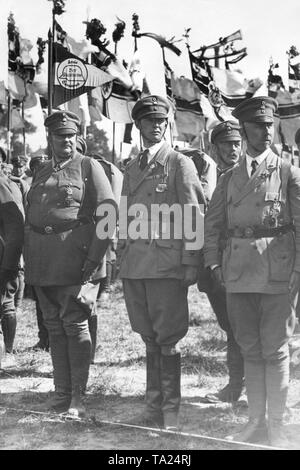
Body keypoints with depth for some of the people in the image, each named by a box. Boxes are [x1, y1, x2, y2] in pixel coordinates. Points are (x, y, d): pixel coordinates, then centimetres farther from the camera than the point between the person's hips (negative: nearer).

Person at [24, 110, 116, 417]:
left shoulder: (89, 167, 1)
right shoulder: (40, 174, 19)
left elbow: (107, 214, -7)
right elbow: (29, 219, 21)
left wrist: (93, 260, -14)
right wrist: (29, 260, 10)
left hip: (75, 261, -5)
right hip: (42, 263, 6)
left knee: (74, 325, -4)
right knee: (54, 327, 9)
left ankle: (78, 397, 5)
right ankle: (61, 393, 18)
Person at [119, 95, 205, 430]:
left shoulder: (180, 164, 1)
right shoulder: (131, 169, 18)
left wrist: (190, 263, -11)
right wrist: (123, 257, 14)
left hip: (166, 263, -5)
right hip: (134, 264, 6)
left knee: (167, 341, -3)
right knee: (150, 340, 11)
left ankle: (171, 415, 5)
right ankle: (153, 410, 20)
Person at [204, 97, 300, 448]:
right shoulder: (229, 178, 12)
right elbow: (212, 223, 13)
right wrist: (213, 262, 2)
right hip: (238, 272, 3)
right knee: (250, 349, 11)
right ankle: (256, 420, 22)